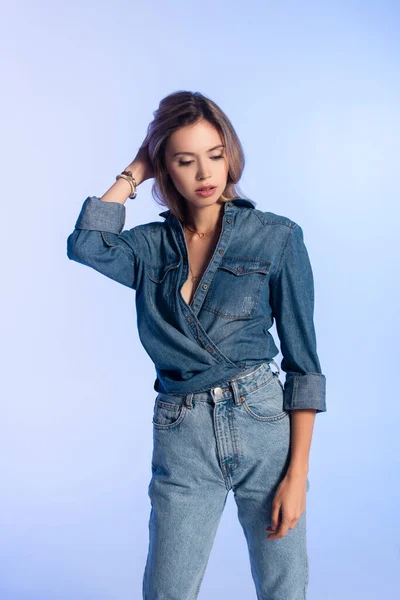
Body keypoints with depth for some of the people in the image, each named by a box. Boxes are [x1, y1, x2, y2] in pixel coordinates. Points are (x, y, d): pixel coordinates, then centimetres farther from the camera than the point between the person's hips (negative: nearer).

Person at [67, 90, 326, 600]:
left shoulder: (277, 238, -3)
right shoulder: (151, 246, 5)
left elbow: (303, 362, -3)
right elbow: (85, 245, -18)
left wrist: (297, 472, -7)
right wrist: (133, 173, -3)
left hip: (265, 428, -1)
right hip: (182, 440, 2)